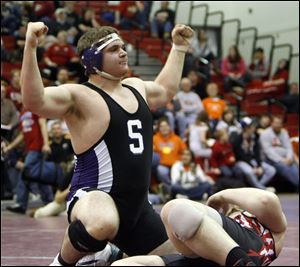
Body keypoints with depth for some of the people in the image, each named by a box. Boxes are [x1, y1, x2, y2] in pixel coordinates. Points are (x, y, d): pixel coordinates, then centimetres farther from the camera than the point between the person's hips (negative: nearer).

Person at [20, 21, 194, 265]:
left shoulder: (136, 88, 14)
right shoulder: (79, 95, -11)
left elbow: (166, 90, 37)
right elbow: (34, 101, -30)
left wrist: (179, 48, 39)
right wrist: (31, 47, -39)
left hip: (137, 205, 8)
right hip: (93, 197, -8)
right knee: (103, 224, -44)